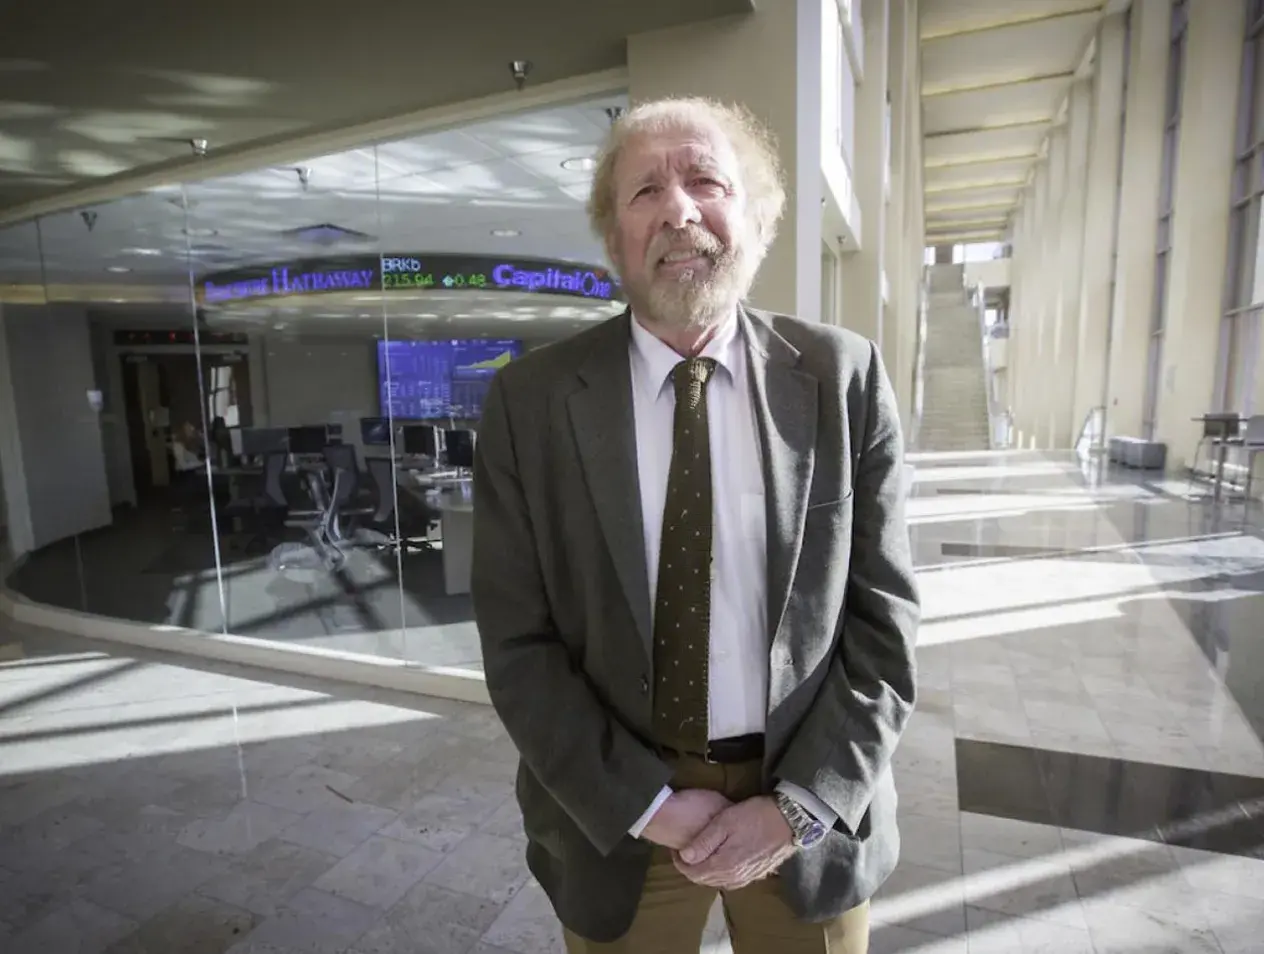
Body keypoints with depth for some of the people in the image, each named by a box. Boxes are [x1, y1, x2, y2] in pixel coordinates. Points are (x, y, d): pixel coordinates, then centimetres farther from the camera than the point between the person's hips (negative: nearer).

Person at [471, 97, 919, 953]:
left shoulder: (845, 378, -8)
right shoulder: (531, 401, -10)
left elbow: (884, 618, -6)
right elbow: (518, 643, -9)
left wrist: (800, 805, -12)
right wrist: (645, 805, -13)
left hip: (811, 806, 1)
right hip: (614, 819, 0)